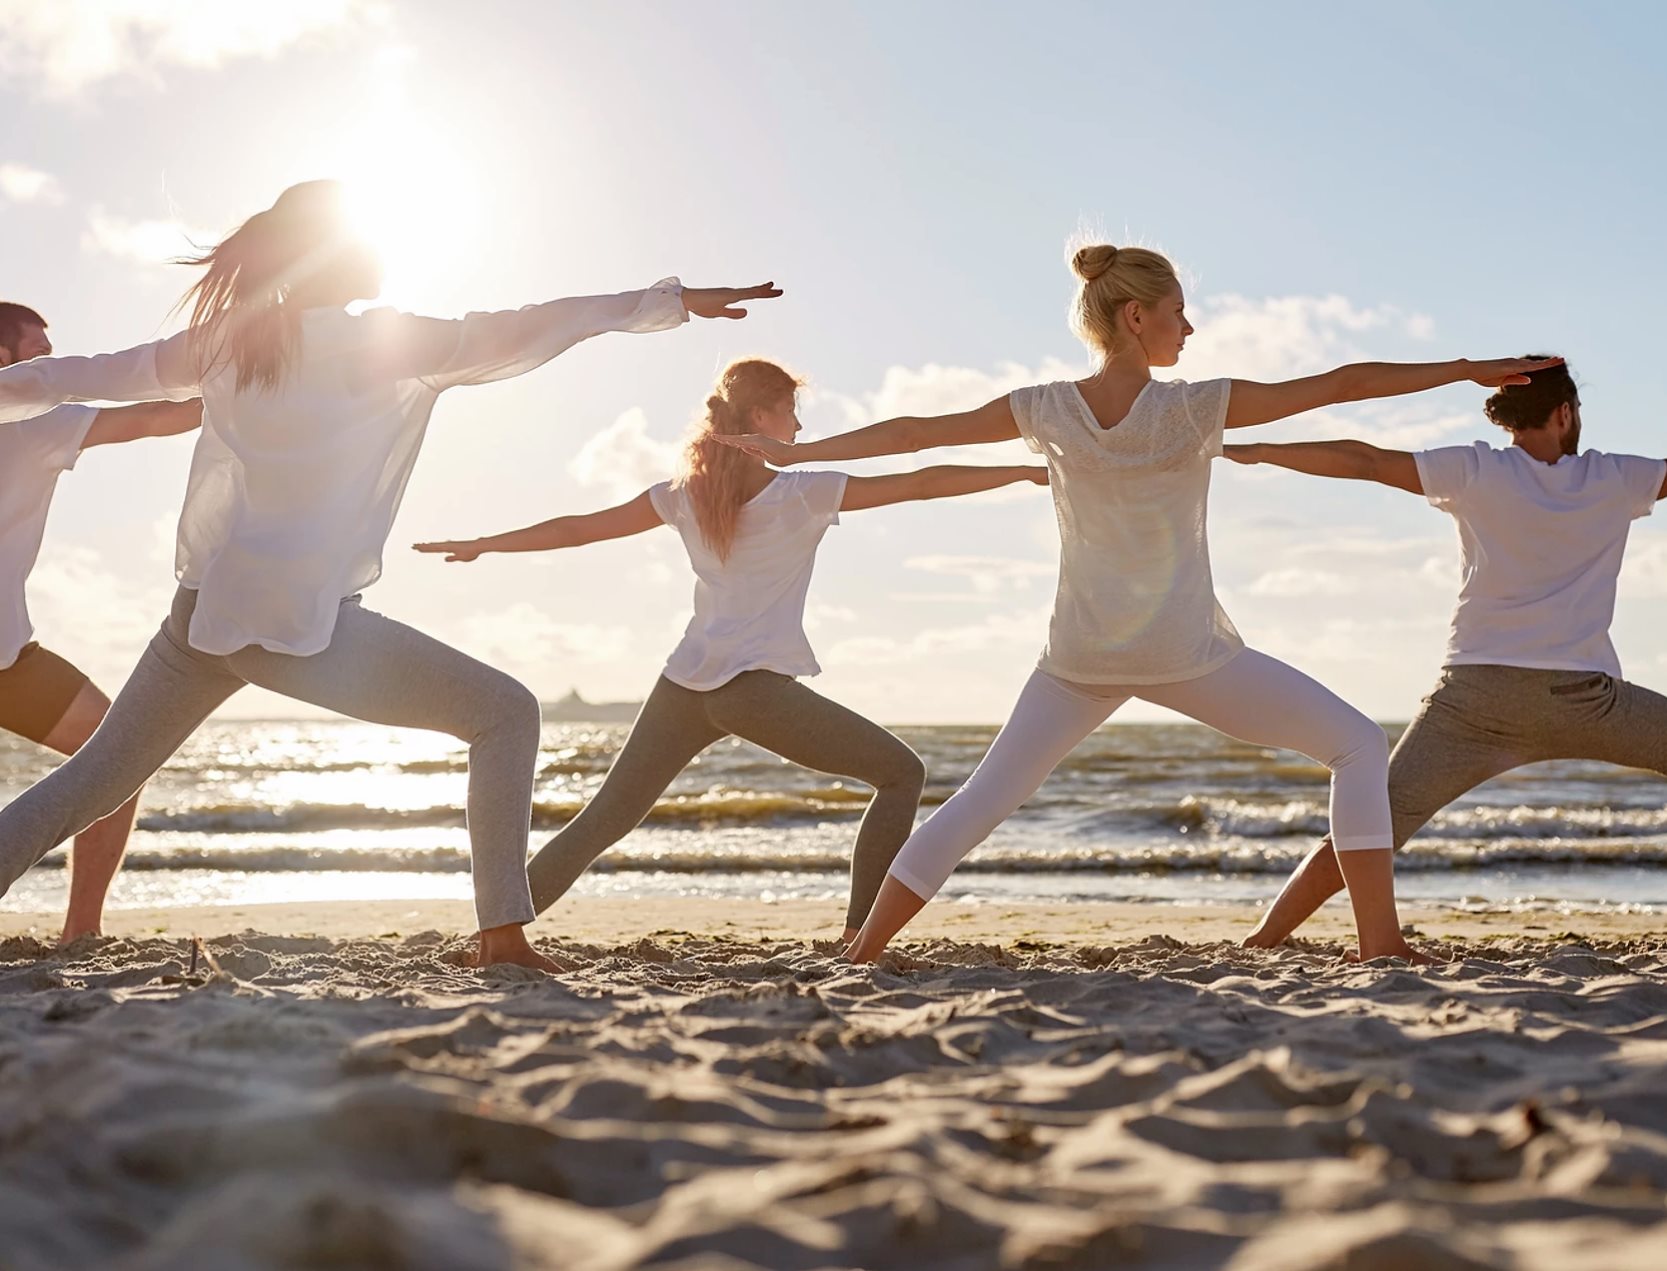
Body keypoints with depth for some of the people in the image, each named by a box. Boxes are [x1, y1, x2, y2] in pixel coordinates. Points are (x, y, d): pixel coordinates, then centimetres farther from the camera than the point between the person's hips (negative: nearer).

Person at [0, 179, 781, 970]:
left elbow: (81, 376, 19)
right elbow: (527, 331, -4)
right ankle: (502, 931, -6)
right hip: (300, 625, -6)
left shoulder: (225, 339, 11)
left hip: (198, 617, 6)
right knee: (505, 714, 2)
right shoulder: (382, 343, -4)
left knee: (90, 783, 19)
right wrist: (675, 300, 1)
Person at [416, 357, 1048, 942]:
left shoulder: (684, 494, 11)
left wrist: (483, 545, 28)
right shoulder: (804, 494, -1)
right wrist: (1027, 471, 7)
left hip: (684, 688, 6)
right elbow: (919, 484, 0)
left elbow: (580, 527, 16)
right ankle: (860, 933, 0)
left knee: (603, 819, 14)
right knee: (902, 774, 6)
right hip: (757, 687, -5)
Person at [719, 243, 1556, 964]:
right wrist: (1467, 369, -2)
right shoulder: (1195, 409, -11)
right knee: (1357, 745, 8)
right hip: (1186, 654, -4)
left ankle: (861, 954, 11)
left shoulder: (1046, 411, -2)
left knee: (982, 800, 15)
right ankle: (1381, 946, 0)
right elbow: (1343, 384, -9)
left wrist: (793, 452, 17)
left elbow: (912, 432, 6)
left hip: (1079, 657, 4)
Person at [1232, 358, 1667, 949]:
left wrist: (1258, 451, 8)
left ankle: (1258, 943, -5)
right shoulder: (1614, 479, 7)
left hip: (1475, 697, 1)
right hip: (1581, 698, -1)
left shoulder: (1475, 471, 5)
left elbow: (1366, 462, 2)